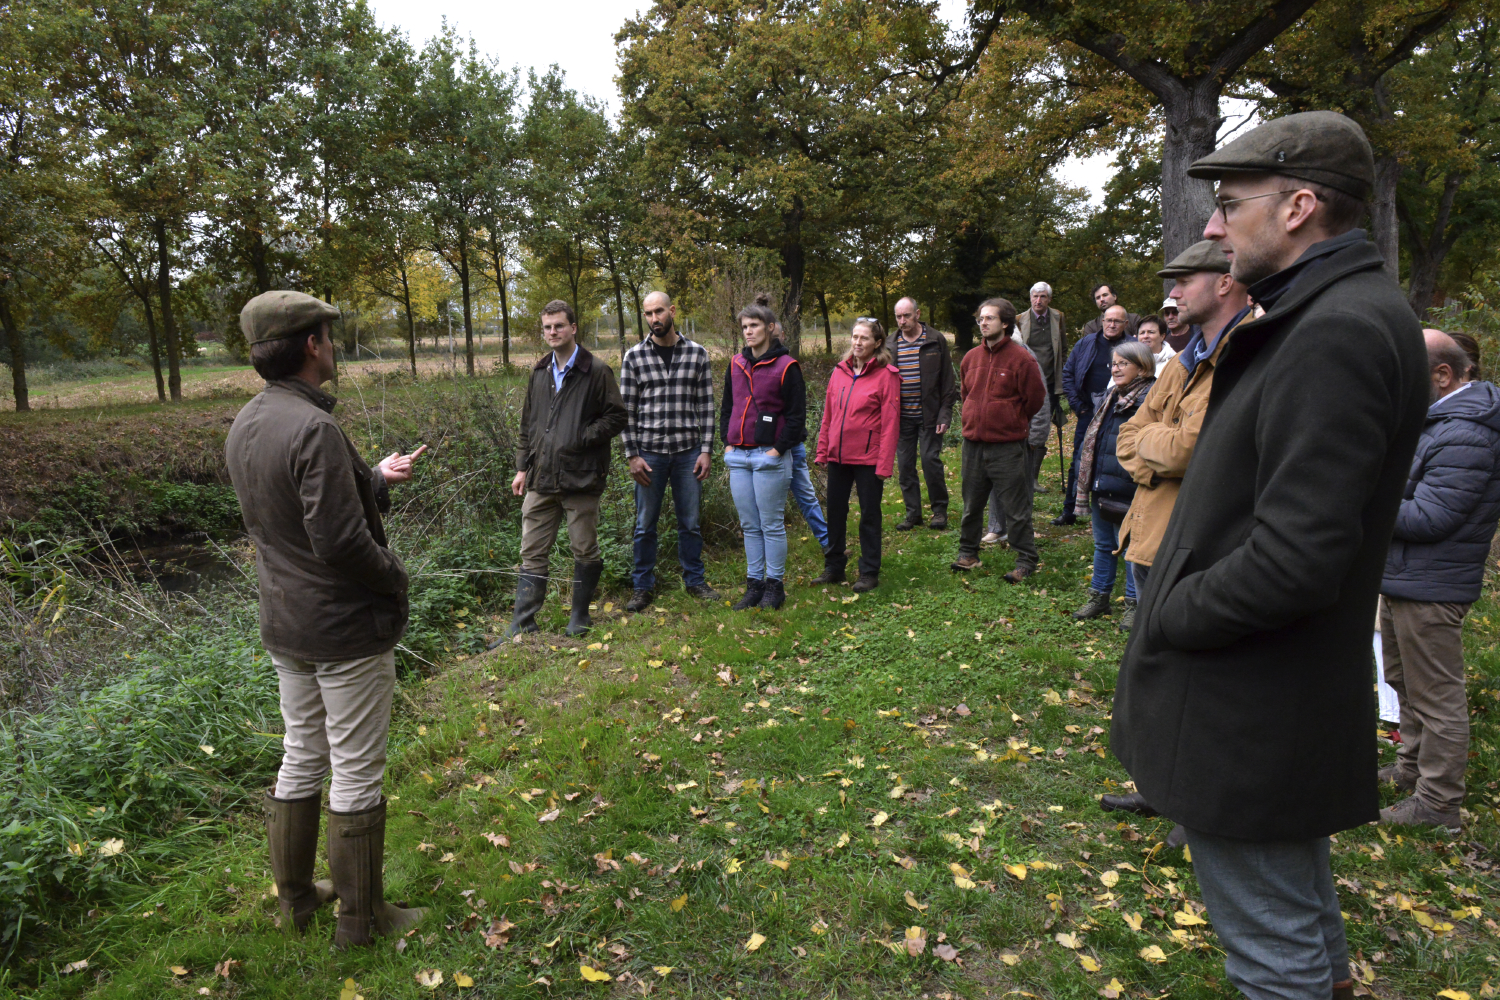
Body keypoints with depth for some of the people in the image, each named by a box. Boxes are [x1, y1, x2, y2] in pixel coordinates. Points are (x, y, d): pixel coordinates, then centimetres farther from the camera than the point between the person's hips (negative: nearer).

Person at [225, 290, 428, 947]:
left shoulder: (244, 426, 4)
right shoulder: (313, 429, -25)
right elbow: (340, 541, -27)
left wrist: (375, 480, 14)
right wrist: (395, 575, -10)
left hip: (284, 627, 9)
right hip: (347, 630, -9)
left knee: (299, 760, 22)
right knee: (356, 775, 6)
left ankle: (295, 897, 37)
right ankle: (361, 917, 21)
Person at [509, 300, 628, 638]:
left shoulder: (596, 371, -4)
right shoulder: (540, 372, 13)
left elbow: (618, 416, -6)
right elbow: (527, 424, 19)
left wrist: (580, 439, -14)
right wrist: (522, 467, 14)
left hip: (581, 479, -5)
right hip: (541, 481, 5)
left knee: (585, 551, 7)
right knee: (532, 553, 7)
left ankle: (580, 615, 24)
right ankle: (523, 624, 14)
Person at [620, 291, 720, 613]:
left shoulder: (696, 354, 3)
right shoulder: (635, 357, 1)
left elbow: (706, 405, 4)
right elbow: (626, 409, 1)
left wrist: (706, 450, -2)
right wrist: (632, 455, -5)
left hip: (688, 451, 1)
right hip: (649, 452, 0)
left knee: (690, 523, 10)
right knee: (645, 524, 7)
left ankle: (695, 580, 26)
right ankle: (643, 586, 20)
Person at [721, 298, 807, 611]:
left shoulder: (785, 366, -6)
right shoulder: (736, 365, 12)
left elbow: (797, 415, -6)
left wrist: (778, 449, -11)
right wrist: (727, 443, 10)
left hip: (769, 456, -6)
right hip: (738, 457, 6)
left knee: (772, 525, 2)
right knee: (749, 525, 11)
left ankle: (775, 585, 13)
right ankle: (754, 584, 20)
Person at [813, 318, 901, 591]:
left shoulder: (886, 375, -8)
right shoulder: (839, 371, 7)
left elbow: (890, 423, -10)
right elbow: (828, 415, 11)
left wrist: (884, 463, -14)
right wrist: (822, 450, 8)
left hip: (868, 458, -5)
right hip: (838, 456, 5)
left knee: (869, 515, 6)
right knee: (835, 512, 13)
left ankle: (869, 573, 18)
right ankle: (833, 568, 27)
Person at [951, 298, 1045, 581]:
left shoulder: (1021, 358, -10)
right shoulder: (971, 358, 8)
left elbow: (1036, 398, -4)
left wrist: (1013, 422, 8)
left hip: (1008, 447, -5)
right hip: (973, 444, 6)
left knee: (1017, 509, 2)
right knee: (971, 504, 15)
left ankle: (1025, 561, 12)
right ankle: (968, 553, 28)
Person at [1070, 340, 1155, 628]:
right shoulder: (1113, 397, 14)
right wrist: (1089, 479, 18)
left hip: (1126, 491, -8)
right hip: (1101, 486, 8)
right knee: (1102, 545, 18)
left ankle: (1134, 604, 18)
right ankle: (1098, 597, 30)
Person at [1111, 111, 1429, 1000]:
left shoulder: (1339, 332, -23)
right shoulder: (1330, 314, 8)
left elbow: (1295, 558, -29)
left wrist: (1170, 618, -14)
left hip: (1249, 716, -10)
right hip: (1276, 699, 10)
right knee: (1300, 897, 31)